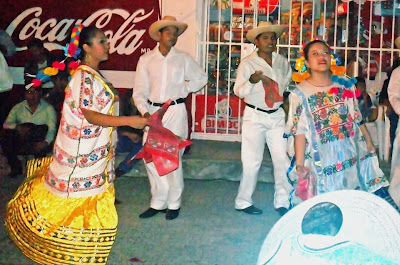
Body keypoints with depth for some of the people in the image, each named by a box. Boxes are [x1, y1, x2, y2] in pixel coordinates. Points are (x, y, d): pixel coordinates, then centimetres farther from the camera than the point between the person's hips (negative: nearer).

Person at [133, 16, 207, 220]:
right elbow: (140, 90, 2)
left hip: (175, 111, -2)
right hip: (153, 111, 2)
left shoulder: (183, 59, 3)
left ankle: (173, 204, 9)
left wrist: (183, 89, 3)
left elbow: (201, 78, 15)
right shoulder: (146, 60, 3)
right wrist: (144, 111, -12)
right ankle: (158, 202, 15)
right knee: (150, 157, 2)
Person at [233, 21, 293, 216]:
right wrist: (251, 81, -27)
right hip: (255, 116, -4)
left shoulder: (282, 62, 7)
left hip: (277, 115, 4)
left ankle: (282, 201, 12)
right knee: (252, 161, 0)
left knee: (283, 159, 1)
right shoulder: (248, 63, -5)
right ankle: (243, 202, 12)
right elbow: (238, 91, -9)